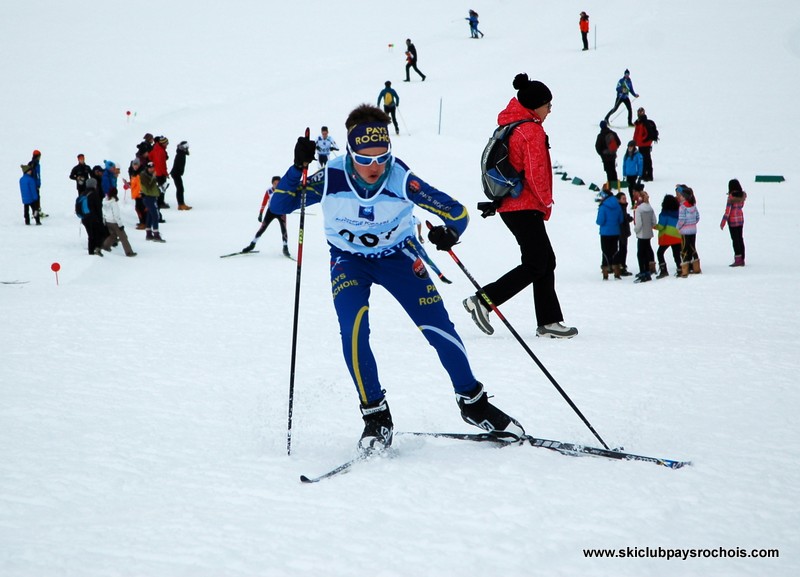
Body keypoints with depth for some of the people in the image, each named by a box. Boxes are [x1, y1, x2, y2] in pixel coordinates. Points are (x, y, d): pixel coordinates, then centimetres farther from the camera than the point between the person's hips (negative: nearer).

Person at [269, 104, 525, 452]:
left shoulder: (402, 180, -27)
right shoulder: (331, 179, -25)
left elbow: (456, 211, -19)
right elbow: (278, 205, -18)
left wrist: (450, 231, -42)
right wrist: (298, 168, -33)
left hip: (397, 255, 0)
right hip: (349, 260, 0)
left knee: (438, 327, -8)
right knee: (353, 329, -23)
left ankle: (473, 402, 12)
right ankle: (375, 415, -8)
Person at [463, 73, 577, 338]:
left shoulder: (508, 125, 14)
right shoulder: (531, 130, -15)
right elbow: (535, 173, -19)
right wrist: (546, 201, -4)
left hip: (508, 204, 10)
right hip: (525, 207, -10)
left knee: (546, 261, 11)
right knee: (536, 266, -6)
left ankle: (548, 321, 10)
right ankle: (483, 300, -10)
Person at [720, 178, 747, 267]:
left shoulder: (731, 196, -16)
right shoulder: (742, 195, 2)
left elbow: (727, 210, -15)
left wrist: (723, 222, -10)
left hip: (733, 220, -6)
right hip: (741, 219, 6)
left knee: (735, 239, -3)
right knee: (740, 239, 11)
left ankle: (738, 260, -5)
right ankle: (742, 259, 13)